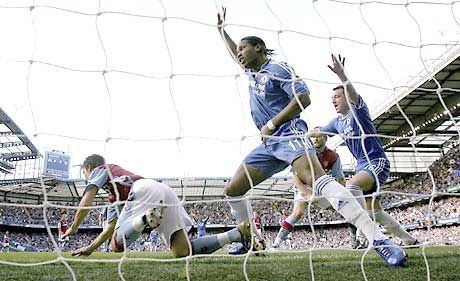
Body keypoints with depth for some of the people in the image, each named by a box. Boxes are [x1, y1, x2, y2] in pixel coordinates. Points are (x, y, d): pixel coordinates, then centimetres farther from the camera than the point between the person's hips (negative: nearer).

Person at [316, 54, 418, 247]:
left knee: (351, 186, -34)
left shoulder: (357, 111, -7)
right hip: (362, 165, 8)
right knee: (375, 211, 10)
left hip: (377, 162, -8)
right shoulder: (337, 122, 13)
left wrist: (341, 74, -45)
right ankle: (409, 240, 26)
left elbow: (352, 93, -28)